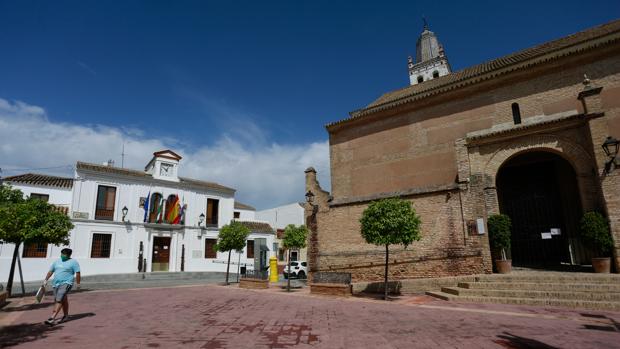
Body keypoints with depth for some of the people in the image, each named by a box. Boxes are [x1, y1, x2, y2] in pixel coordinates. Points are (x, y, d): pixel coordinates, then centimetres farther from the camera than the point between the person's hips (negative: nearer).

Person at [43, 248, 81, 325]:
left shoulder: (73, 262, -5)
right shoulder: (57, 261, 14)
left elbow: (77, 273, -7)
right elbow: (50, 271, 22)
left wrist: (78, 283, -9)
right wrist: (46, 280, 14)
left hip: (66, 284, -7)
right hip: (56, 284, 7)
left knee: (59, 300, -15)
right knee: (63, 300, 16)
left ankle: (52, 318, -18)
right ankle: (66, 316, 28)